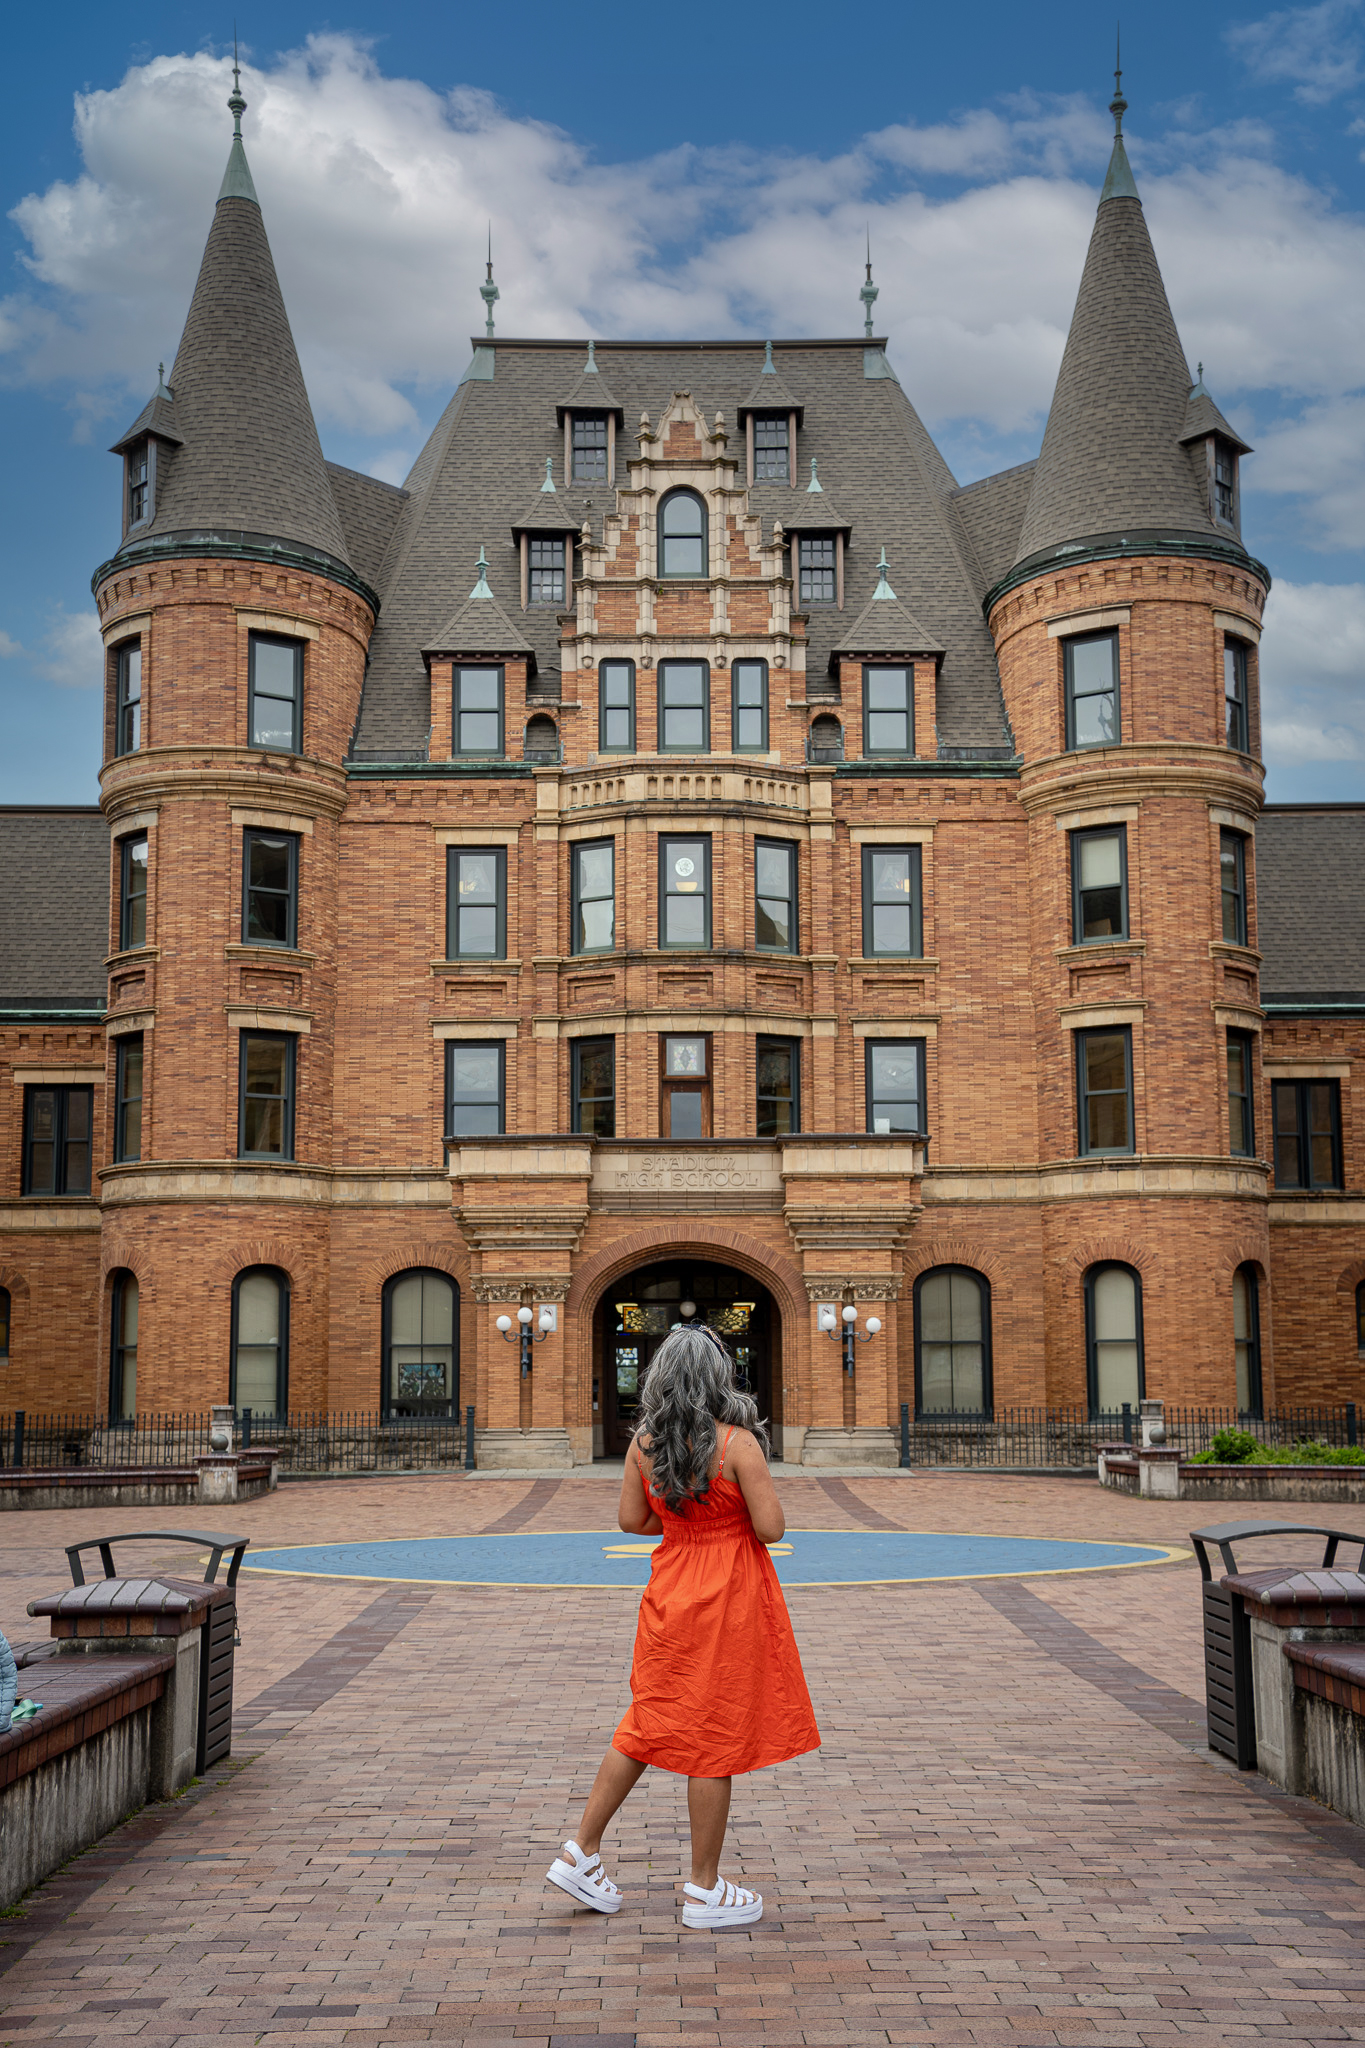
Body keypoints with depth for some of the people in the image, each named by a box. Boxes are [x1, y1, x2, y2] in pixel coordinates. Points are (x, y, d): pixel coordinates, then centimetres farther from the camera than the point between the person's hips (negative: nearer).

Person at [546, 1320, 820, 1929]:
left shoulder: (643, 1442, -1)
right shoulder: (737, 1442, -17)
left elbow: (631, 1519, 7)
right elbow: (771, 1528, -17)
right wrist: (739, 1513, 3)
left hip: (671, 1592, 6)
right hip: (730, 1597, -6)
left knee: (651, 1724, 19)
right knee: (716, 1737, 4)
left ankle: (581, 1852, 23)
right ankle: (704, 1890, 16)